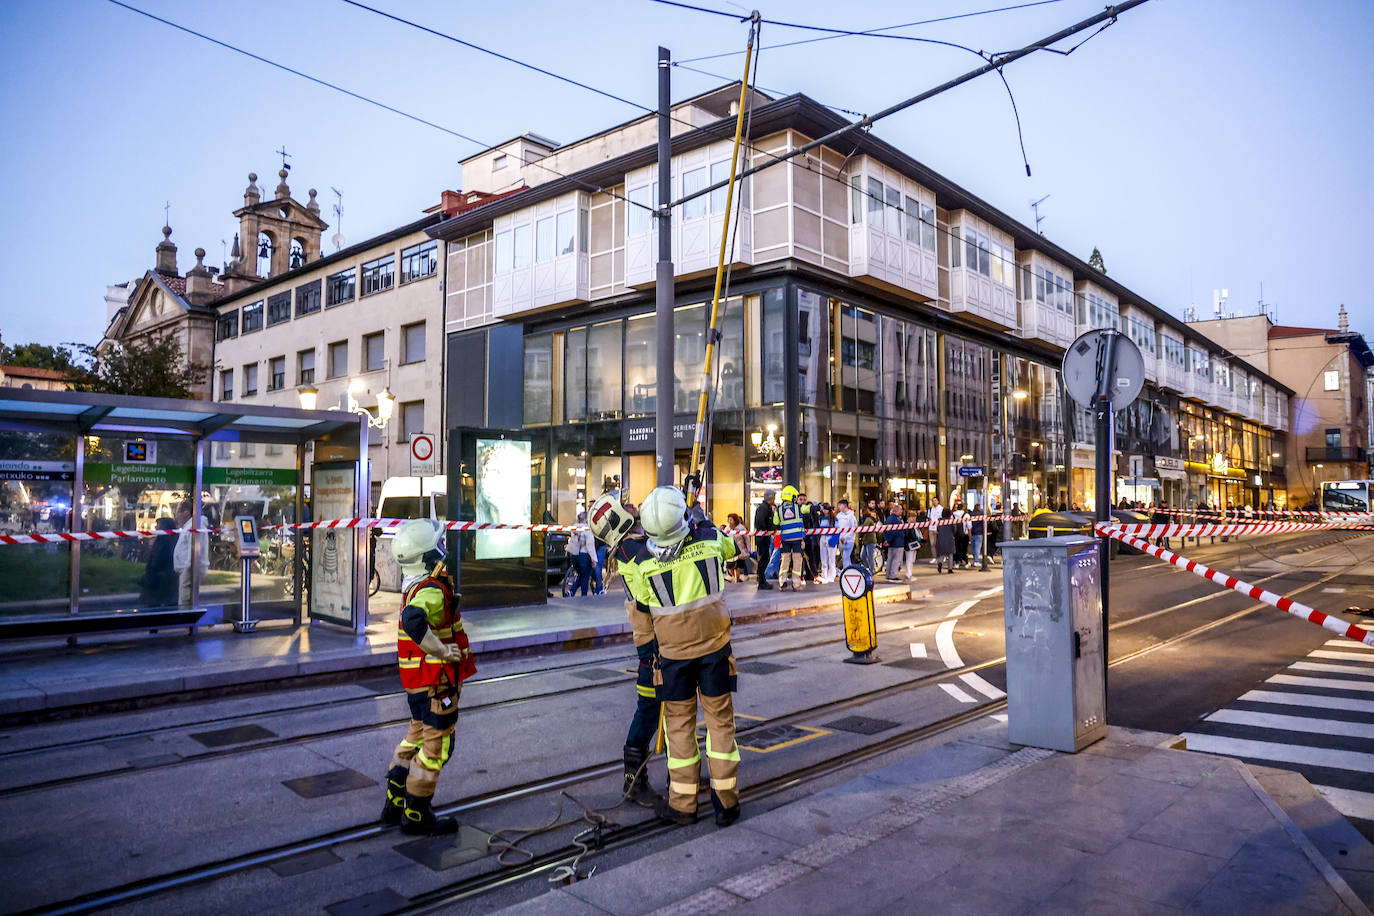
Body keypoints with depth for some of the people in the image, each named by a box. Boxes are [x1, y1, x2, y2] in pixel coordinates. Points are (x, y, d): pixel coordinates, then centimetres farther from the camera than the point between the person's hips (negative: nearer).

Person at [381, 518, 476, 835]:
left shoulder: (415, 586, 8)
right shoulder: (432, 591, -23)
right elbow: (413, 620, -42)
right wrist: (442, 650, -31)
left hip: (416, 679, 10)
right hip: (435, 681, -10)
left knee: (417, 737, 23)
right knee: (436, 746, 3)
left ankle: (394, 804, 32)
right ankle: (416, 815, 15)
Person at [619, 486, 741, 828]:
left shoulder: (639, 561, -13)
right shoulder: (710, 539, -9)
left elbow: (643, 605, 0)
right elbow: (730, 546, 15)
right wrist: (703, 521, 27)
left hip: (674, 652, -1)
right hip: (715, 645, 1)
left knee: (679, 722, 12)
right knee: (720, 718, 10)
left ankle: (682, 804, 19)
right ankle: (726, 802, 17)